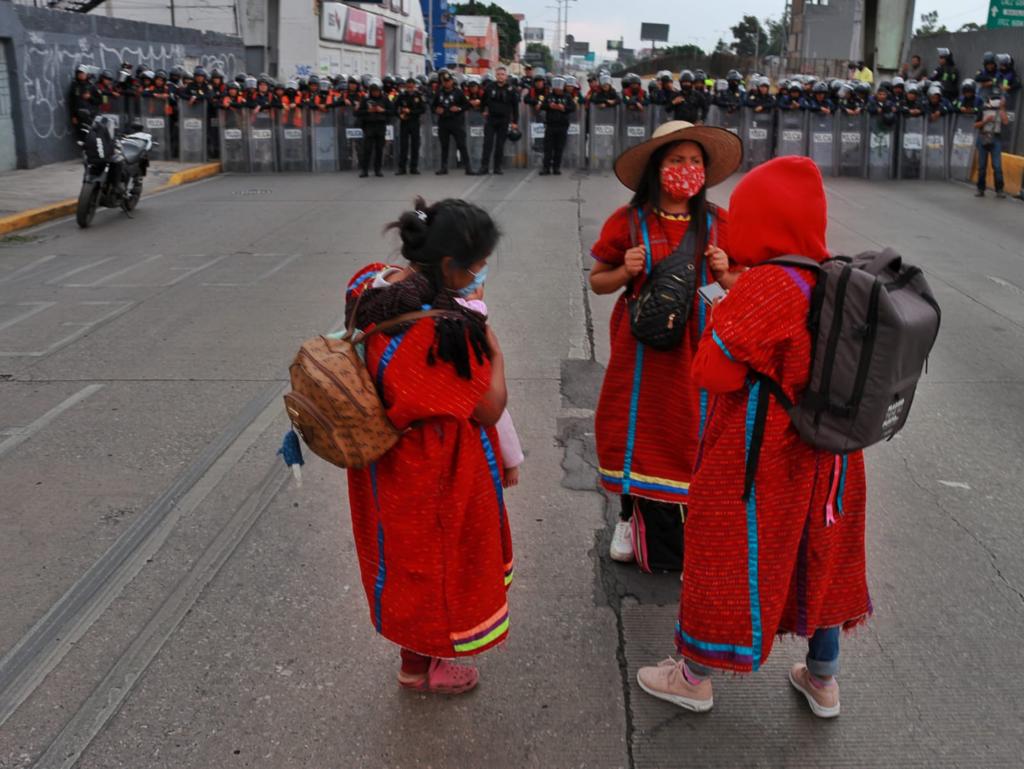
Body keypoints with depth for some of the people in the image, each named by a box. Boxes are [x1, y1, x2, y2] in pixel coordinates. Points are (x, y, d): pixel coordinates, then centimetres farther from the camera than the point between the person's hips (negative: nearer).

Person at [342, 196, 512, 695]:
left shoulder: (369, 288, -9)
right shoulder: (444, 329, -34)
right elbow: (489, 409, -23)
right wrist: (493, 351, -12)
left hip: (387, 458, 8)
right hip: (434, 471, -8)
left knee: (405, 551, 26)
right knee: (430, 556, 15)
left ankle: (420, 647, 50)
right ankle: (420, 667, 38)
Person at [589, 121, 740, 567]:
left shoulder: (717, 224, 0)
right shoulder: (628, 222, -5)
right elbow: (597, 281, 4)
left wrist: (723, 274, -11)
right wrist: (625, 271, -16)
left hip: (697, 346, 1)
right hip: (641, 345, -1)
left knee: (692, 433, 4)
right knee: (634, 428, 8)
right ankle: (630, 516, 31)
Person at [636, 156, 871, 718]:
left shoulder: (766, 286, -24)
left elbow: (713, 372, -22)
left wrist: (718, 320, -5)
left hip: (758, 461, -7)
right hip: (826, 457, 7)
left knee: (732, 560, 11)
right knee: (818, 558, 22)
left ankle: (695, 678, 31)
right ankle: (822, 680, 40)